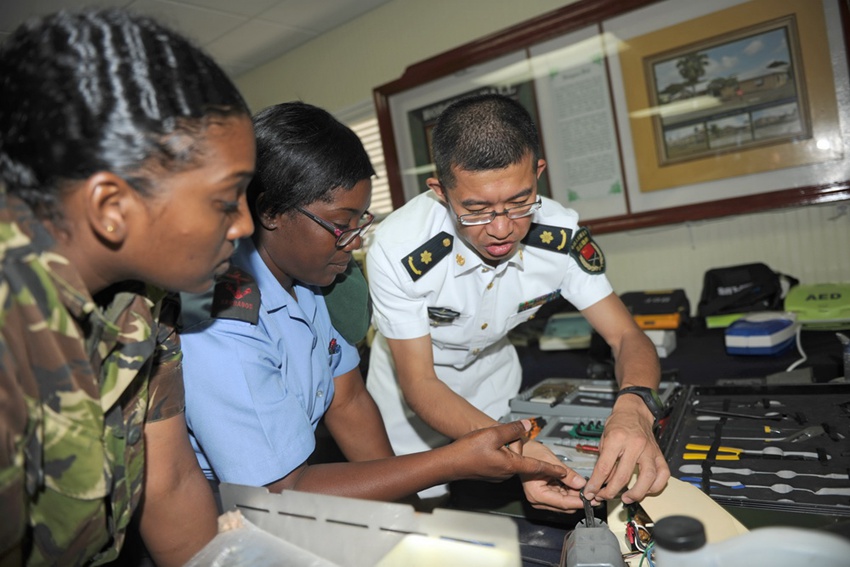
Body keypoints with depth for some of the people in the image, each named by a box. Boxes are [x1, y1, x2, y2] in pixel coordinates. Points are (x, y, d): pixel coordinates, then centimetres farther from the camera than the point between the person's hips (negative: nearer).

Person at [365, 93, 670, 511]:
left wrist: (634, 407, -43)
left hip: (494, 377, 3)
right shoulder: (398, 250, -35)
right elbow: (419, 383, -30)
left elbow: (627, 338, -20)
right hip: (414, 399, -2)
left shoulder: (561, 235, -25)